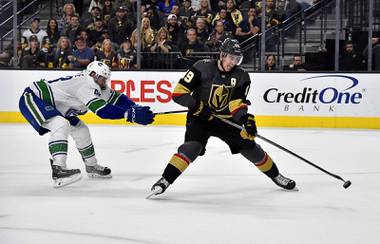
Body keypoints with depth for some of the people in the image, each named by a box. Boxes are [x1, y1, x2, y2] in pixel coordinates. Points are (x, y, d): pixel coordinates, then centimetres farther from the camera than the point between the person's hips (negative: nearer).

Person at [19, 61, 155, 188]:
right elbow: (102, 110, -37)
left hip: (53, 107, 11)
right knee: (61, 125, -32)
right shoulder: (86, 83, -28)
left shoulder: (97, 86, 3)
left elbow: (116, 98, 3)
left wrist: (136, 108, -15)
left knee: (80, 129, 13)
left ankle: (91, 167, 29)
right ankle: (58, 170, -42)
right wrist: (130, 115, -40)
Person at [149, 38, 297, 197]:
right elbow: (179, 93, -18)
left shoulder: (241, 77, -5)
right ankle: (165, 180, -28)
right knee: (192, 146, -29)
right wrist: (197, 105, -29)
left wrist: (245, 118, -31)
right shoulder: (202, 68, -17)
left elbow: (237, 102, -12)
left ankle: (275, 176, 21)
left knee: (249, 146, 0)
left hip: (226, 119, 4)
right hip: (200, 118, -4)